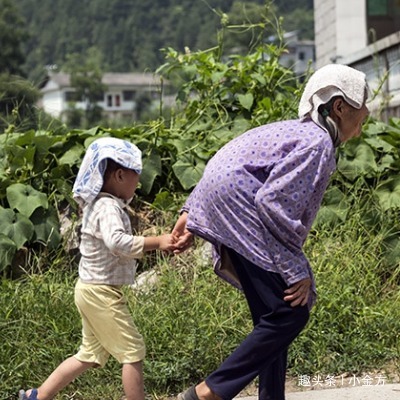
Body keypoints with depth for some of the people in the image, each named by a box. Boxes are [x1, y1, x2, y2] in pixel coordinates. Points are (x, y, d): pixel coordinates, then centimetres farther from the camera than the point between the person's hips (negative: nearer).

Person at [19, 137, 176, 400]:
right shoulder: (108, 207, -20)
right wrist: (156, 242, -31)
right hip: (101, 292, -10)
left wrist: (156, 243, 4)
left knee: (91, 355, 19)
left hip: (92, 291, 10)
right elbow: (118, 242, -39)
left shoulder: (101, 203, 11)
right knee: (133, 351, 0)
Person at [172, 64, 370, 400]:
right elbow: (275, 203, -22)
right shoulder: (318, 143, -11)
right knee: (290, 313, -11)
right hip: (240, 214, -11)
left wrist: (191, 212, 17)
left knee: (274, 316, 14)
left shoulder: (301, 131, 19)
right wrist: (297, 271, -17)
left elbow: (223, 164, 18)